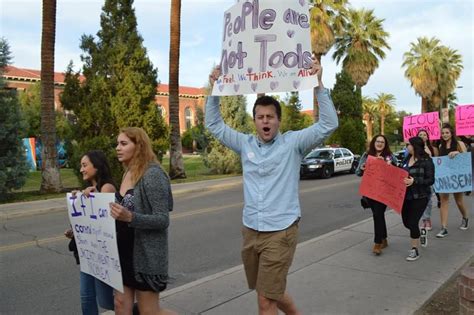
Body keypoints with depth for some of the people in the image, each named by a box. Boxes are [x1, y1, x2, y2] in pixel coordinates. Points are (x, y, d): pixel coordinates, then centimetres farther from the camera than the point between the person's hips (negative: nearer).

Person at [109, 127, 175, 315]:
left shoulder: (153, 174, -18)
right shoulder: (128, 174, 7)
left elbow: (163, 220, -21)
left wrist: (130, 217, -34)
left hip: (146, 254, -8)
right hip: (123, 252, 8)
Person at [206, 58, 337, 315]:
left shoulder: (293, 142, -5)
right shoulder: (245, 144, 6)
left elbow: (328, 124, -12)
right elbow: (214, 124, 12)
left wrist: (318, 84, -18)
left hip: (280, 232, -5)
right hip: (250, 231, 5)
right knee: (271, 291, 22)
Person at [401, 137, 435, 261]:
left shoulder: (426, 161, -11)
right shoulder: (407, 159, 8)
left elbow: (430, 180, -13)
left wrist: (414, 181, -25)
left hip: (420, 197, -6)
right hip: (406, 196, 7)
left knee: (412, 222, -7)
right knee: (406, 222, 13)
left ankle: (414, 250, 10)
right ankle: (420, 234, 44)